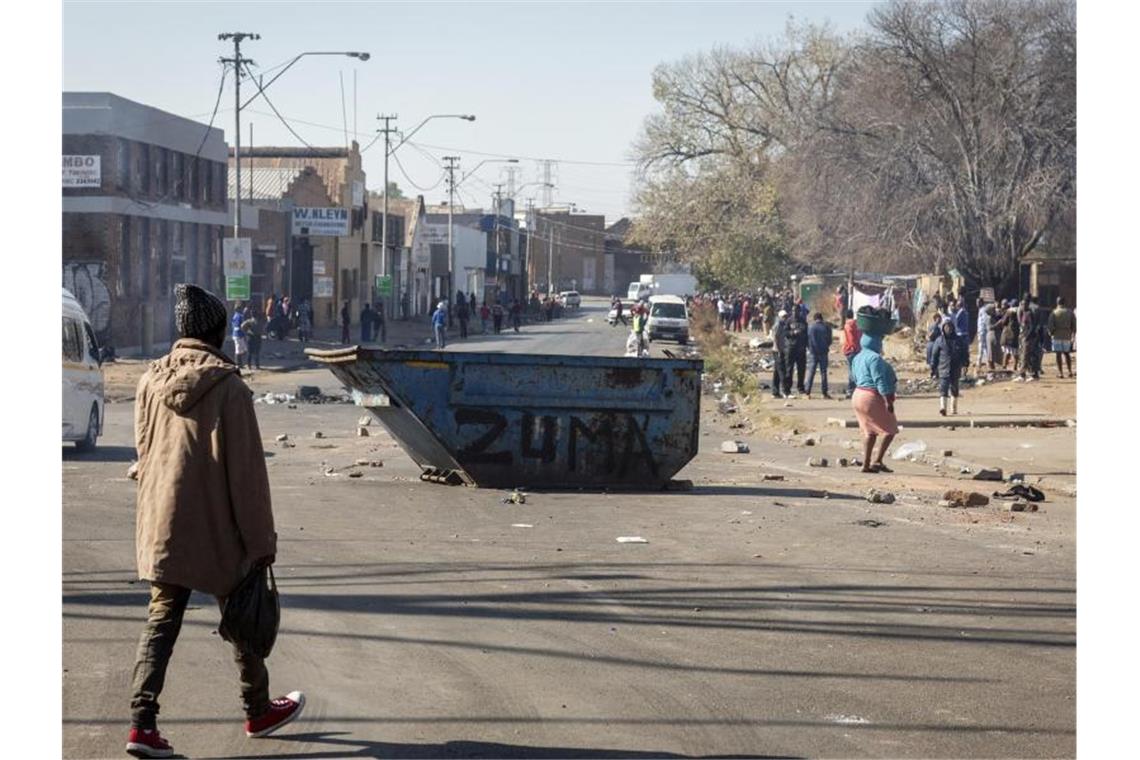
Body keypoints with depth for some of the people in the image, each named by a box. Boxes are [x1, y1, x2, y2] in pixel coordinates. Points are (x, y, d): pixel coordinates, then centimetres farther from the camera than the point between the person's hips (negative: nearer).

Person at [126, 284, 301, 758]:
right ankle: (258, 711, 30)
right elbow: (246, 471, -14)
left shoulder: (151, 382, 1)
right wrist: (261, 540, -7)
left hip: (160, 526, 4)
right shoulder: (229, 388, -16)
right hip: (215, 531, -4)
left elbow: (144, 452, 11)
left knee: (161, 620, 8)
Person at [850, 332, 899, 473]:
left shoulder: (858, 358, 13)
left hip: (858, 396, 10)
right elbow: (879, 381, -22)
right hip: (873, 398, -10)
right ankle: (877, 461, -4)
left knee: (870, 432, 14)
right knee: (890, 430, 0)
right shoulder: (874, 358, -17)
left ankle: (866, 464, 11)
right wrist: (888, 401, -22)